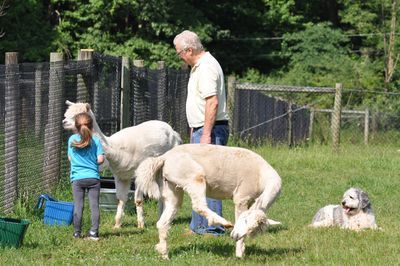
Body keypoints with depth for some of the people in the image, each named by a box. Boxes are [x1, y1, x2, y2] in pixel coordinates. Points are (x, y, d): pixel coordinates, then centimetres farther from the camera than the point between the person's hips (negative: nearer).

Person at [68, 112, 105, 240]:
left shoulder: (72, 139, 0)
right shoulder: (96, 140, -3)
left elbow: (70, 158, 6)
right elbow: (100, 159, -7)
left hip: (77, 178, 1)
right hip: (93, 176, -1)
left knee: (78, 205, 5)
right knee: (94, 205, 3)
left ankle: (76, 232, 6)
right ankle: (94, 231, -1)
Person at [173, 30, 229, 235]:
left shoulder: (206, 68, -16)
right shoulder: (199, 66, 17)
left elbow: (212, 103, -24)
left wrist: (206, 134, -26)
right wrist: (195, 130, 25)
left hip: (210, 130, -11)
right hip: (201, 130, 11)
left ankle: (213, 227, -8)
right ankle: (198, 226, 20)